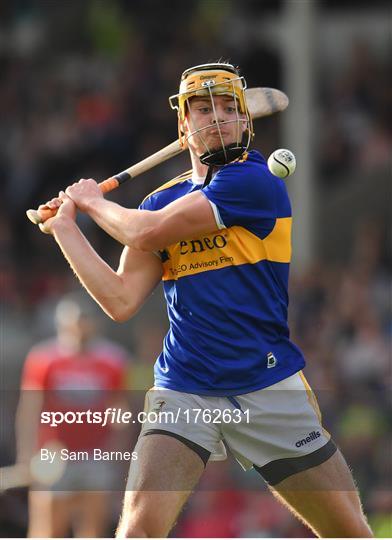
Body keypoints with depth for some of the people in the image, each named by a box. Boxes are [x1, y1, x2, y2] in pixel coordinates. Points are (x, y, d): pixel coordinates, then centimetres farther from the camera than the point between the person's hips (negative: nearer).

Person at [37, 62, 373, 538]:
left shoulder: (256, 181, -9)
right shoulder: (163, 199, 10)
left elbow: (148, 233, -13)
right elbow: (122, 300, 3)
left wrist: (94, 201, 6)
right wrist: (65, 226, 5)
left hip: (270, 391, -3)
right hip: (183, 391, 3)